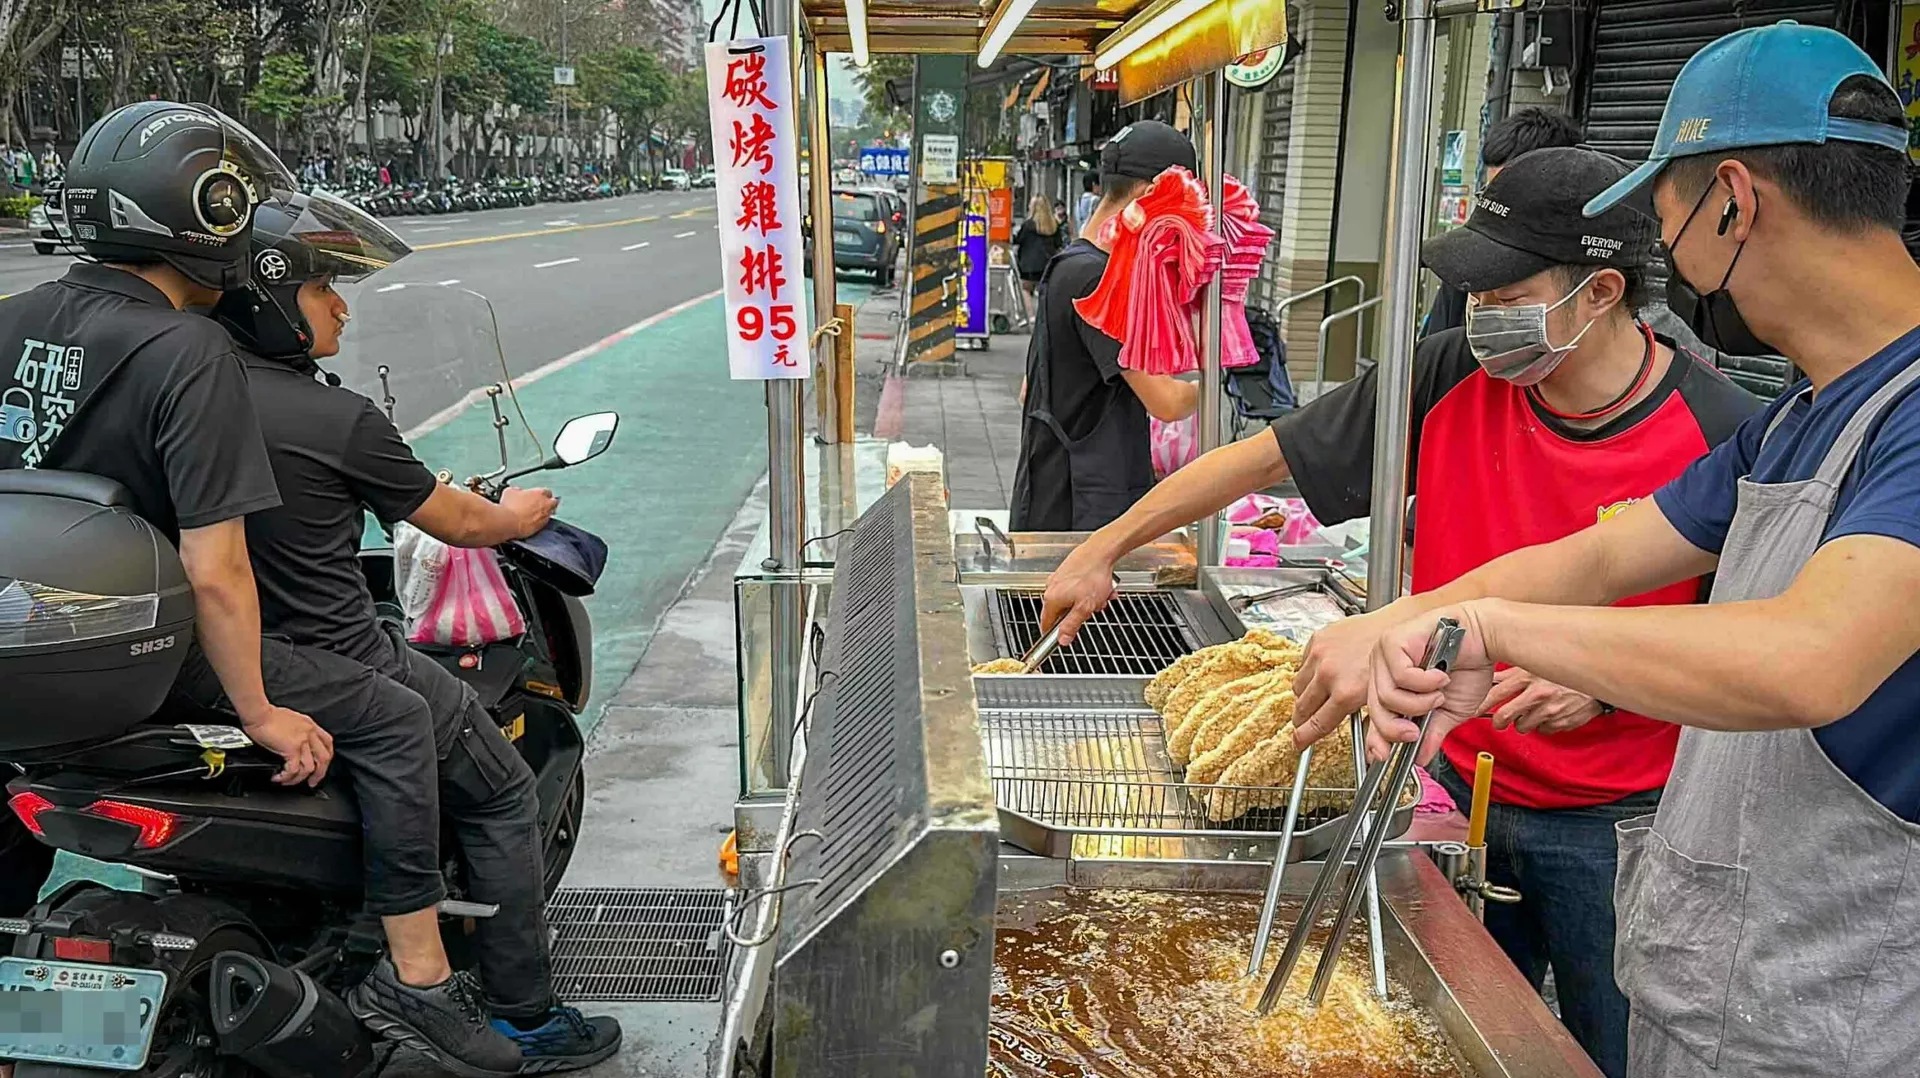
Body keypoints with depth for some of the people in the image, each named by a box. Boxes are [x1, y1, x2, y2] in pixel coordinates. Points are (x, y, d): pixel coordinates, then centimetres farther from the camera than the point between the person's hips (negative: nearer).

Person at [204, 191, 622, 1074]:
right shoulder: (340, 420, -17)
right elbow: (457, 522, -4)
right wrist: (516, 516, 17)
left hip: (212, 661, 8)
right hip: (334, 666, -8)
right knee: (502, 793, 7)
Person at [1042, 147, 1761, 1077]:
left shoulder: (1721, 434, -17)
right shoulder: (1450, 379, -9)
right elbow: (1266, 455, -2)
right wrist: (1108, 546, 0)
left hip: (1617, 826, -3)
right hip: (1463, 783, 3)